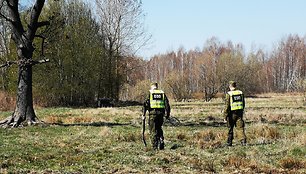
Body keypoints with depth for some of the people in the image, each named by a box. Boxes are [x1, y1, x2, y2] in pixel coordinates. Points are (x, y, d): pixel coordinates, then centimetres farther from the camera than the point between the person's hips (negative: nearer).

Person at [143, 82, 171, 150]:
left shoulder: (150, 93, 5)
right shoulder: (162, 93, 13)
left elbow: (145, 104, -5)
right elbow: (167, 104, 6)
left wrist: (144, 114, -3)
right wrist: (167, 114, 9)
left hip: (152, 113, -3)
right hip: (161, 113, 3)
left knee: (153, 130, 3)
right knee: (159, 128, 22)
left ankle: (155, 147, -2)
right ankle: (161, 141, 3)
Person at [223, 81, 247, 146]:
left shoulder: (229, 94, -9)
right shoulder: (241, 93, 5)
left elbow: (227, 105, -11)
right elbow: (243, 103, 12)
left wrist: (225, 115, -6)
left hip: (232, 113, -3)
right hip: (240, 112, 3)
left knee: (230, 128, 10)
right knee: (240, 127, 1)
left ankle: (229, 142, 16)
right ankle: (243, 140, -13)